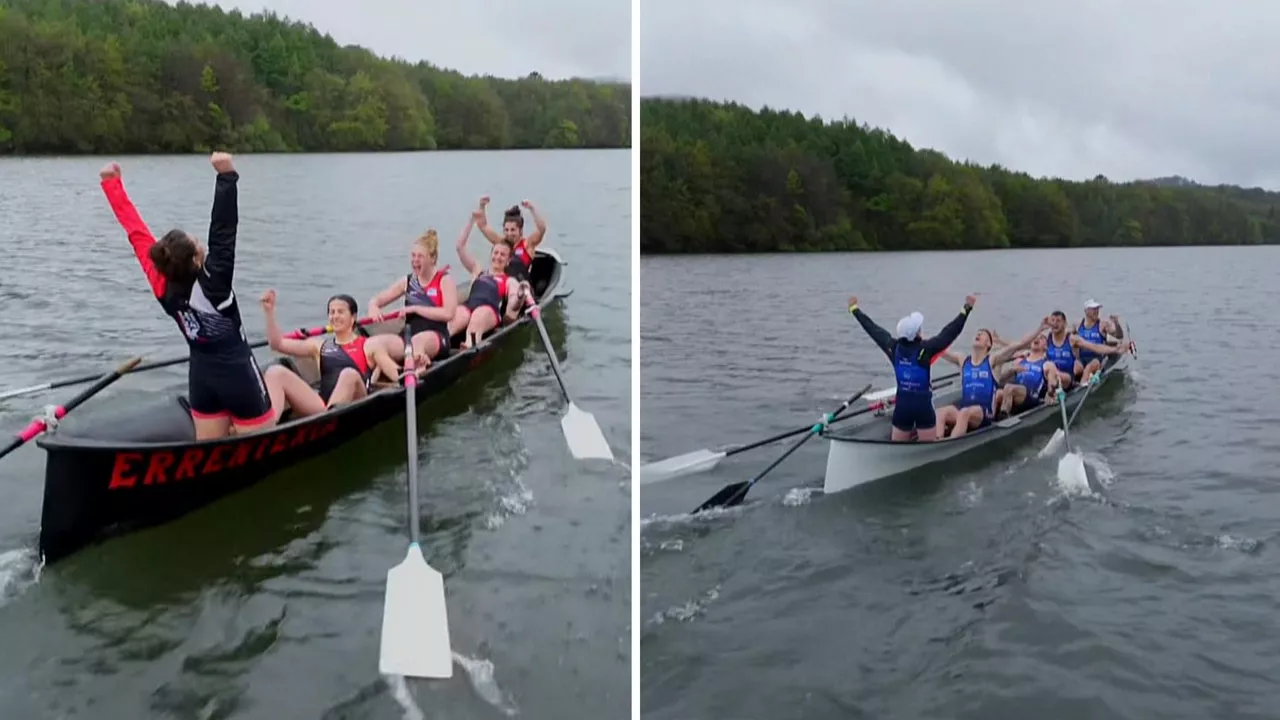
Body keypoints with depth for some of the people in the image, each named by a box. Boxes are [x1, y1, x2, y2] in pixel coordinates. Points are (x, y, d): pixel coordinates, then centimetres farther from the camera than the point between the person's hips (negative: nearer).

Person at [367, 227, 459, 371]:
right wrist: (374, 307, -8)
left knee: (418, 340, -41)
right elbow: (376, 300, 18)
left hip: (437, 339, -4)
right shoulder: (407, 282, 17)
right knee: (376, 343, -27)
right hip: (408, 339, 4)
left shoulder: (444, 281, 4)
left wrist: (415, 308, -12)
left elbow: (448, 313, -12)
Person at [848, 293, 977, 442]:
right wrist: (966, 309, -9)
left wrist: (854, 309, 17)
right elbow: (950, 332, -14)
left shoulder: (893, 347, -5)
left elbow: (873, 329, 6)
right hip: (923, 406, -4)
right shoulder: (925, 348, -16)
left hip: (901, 405, 4)